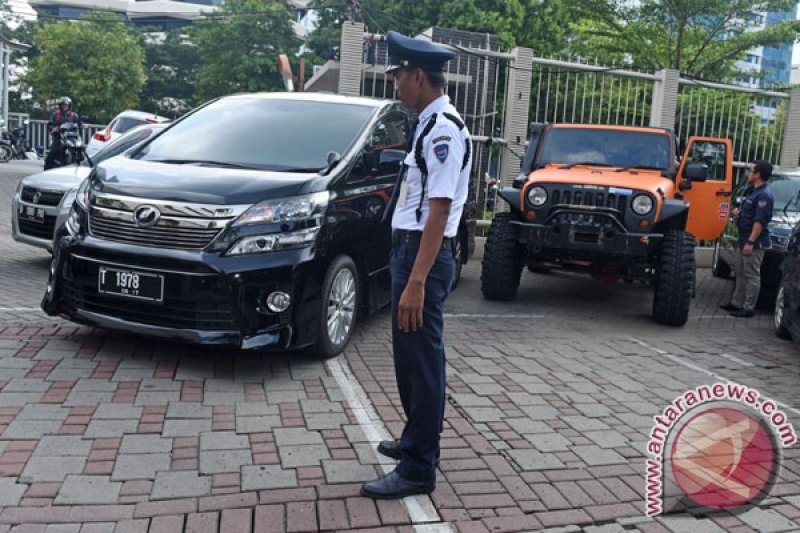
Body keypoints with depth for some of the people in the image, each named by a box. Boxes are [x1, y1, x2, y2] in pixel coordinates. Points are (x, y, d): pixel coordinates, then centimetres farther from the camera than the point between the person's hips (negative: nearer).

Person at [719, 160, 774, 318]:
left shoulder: (764, 195, -16)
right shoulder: (755, 192, 16)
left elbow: (760, 221, -23)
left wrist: (750, 242, -26)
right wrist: (739, 212, 11)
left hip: (755, 243, -11)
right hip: (744, 240, 11)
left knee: (752, 275, -5)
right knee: (740, 272, 16)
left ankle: (748, 308, -1)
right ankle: (736, 303, 25)